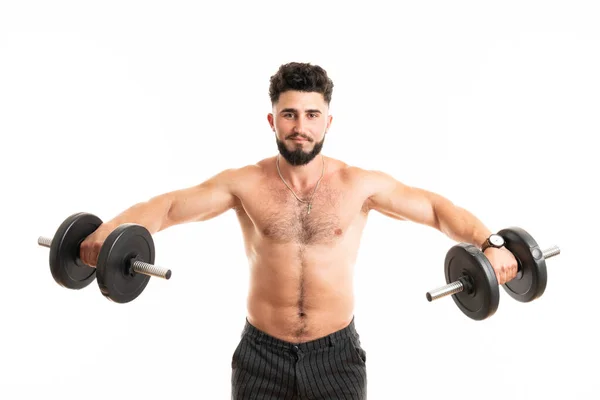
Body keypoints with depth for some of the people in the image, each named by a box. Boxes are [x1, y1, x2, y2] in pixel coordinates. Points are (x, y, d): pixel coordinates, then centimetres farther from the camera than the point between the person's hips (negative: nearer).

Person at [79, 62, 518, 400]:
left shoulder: (360, 183, -5)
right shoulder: (245, 183, -5)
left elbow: (437, 207, 0)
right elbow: (170, 204, -3)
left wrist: (489, 244, -16)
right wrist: (110, 230, -20)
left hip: (336, 352, 0)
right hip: (262, 352, 0)